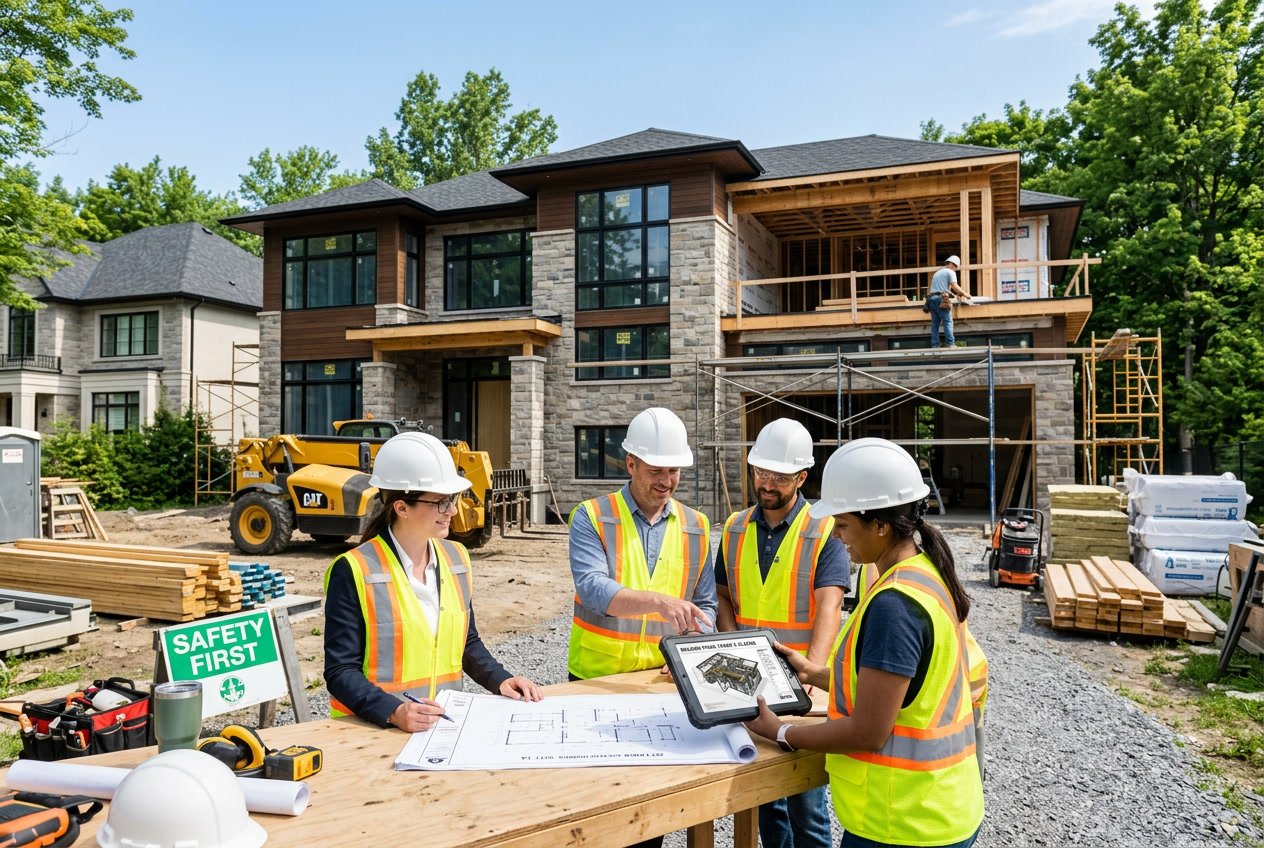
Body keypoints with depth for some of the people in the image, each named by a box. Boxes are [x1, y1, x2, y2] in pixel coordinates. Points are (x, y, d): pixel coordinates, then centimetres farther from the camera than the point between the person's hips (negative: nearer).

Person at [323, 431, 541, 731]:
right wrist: (395, 712, -23)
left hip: (445, 721, 3)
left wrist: (500, 681, 4)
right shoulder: (353, 572, -10)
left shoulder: (455, 558, 8)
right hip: (372, 730, -3)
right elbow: (341, 671, -10)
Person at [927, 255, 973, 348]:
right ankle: (950, 343, -15)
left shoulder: (937, 273, 28)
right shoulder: (950, 272, 3)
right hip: (941, 299, -8)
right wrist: (965, 294, 2)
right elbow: (954, 286, -8)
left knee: (935, 323, 4)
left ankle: (935, 345, -1)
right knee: (948, 322, -9)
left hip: (931, 298, 8)